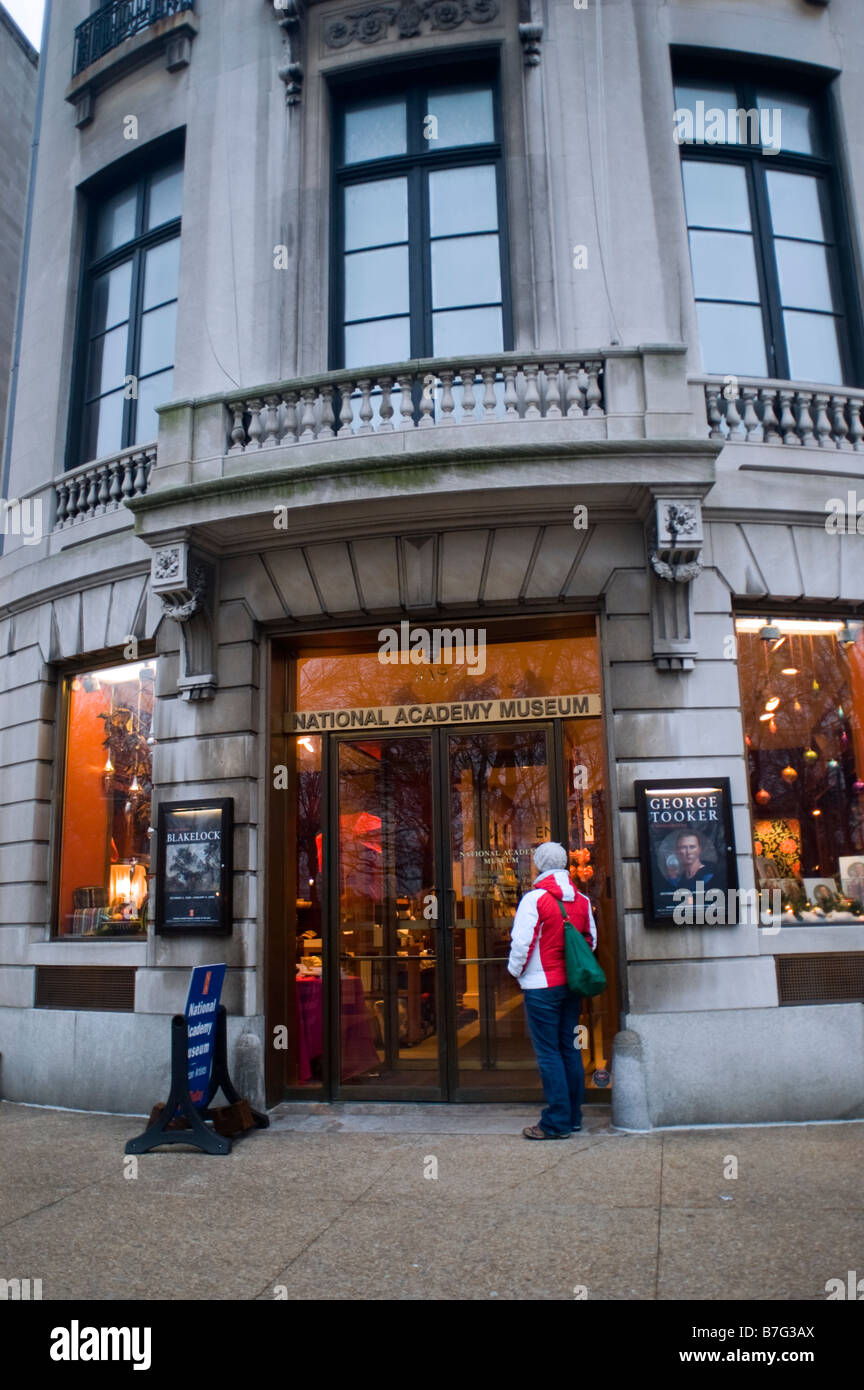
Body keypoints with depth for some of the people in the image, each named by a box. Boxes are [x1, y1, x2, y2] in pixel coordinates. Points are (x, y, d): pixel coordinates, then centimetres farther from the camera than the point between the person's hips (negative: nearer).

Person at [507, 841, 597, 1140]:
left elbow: (522, 942, -15)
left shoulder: (535, 898, -13)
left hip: (542, 986, -6)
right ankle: (573, 1117, 20)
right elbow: (591, 939, 12)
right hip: (571, 984, 6)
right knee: (570, 1049, 13)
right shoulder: (581, 899, 6)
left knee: (548, 1053, -2)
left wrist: (516, 970, 2)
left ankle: (557, 1123, 0)